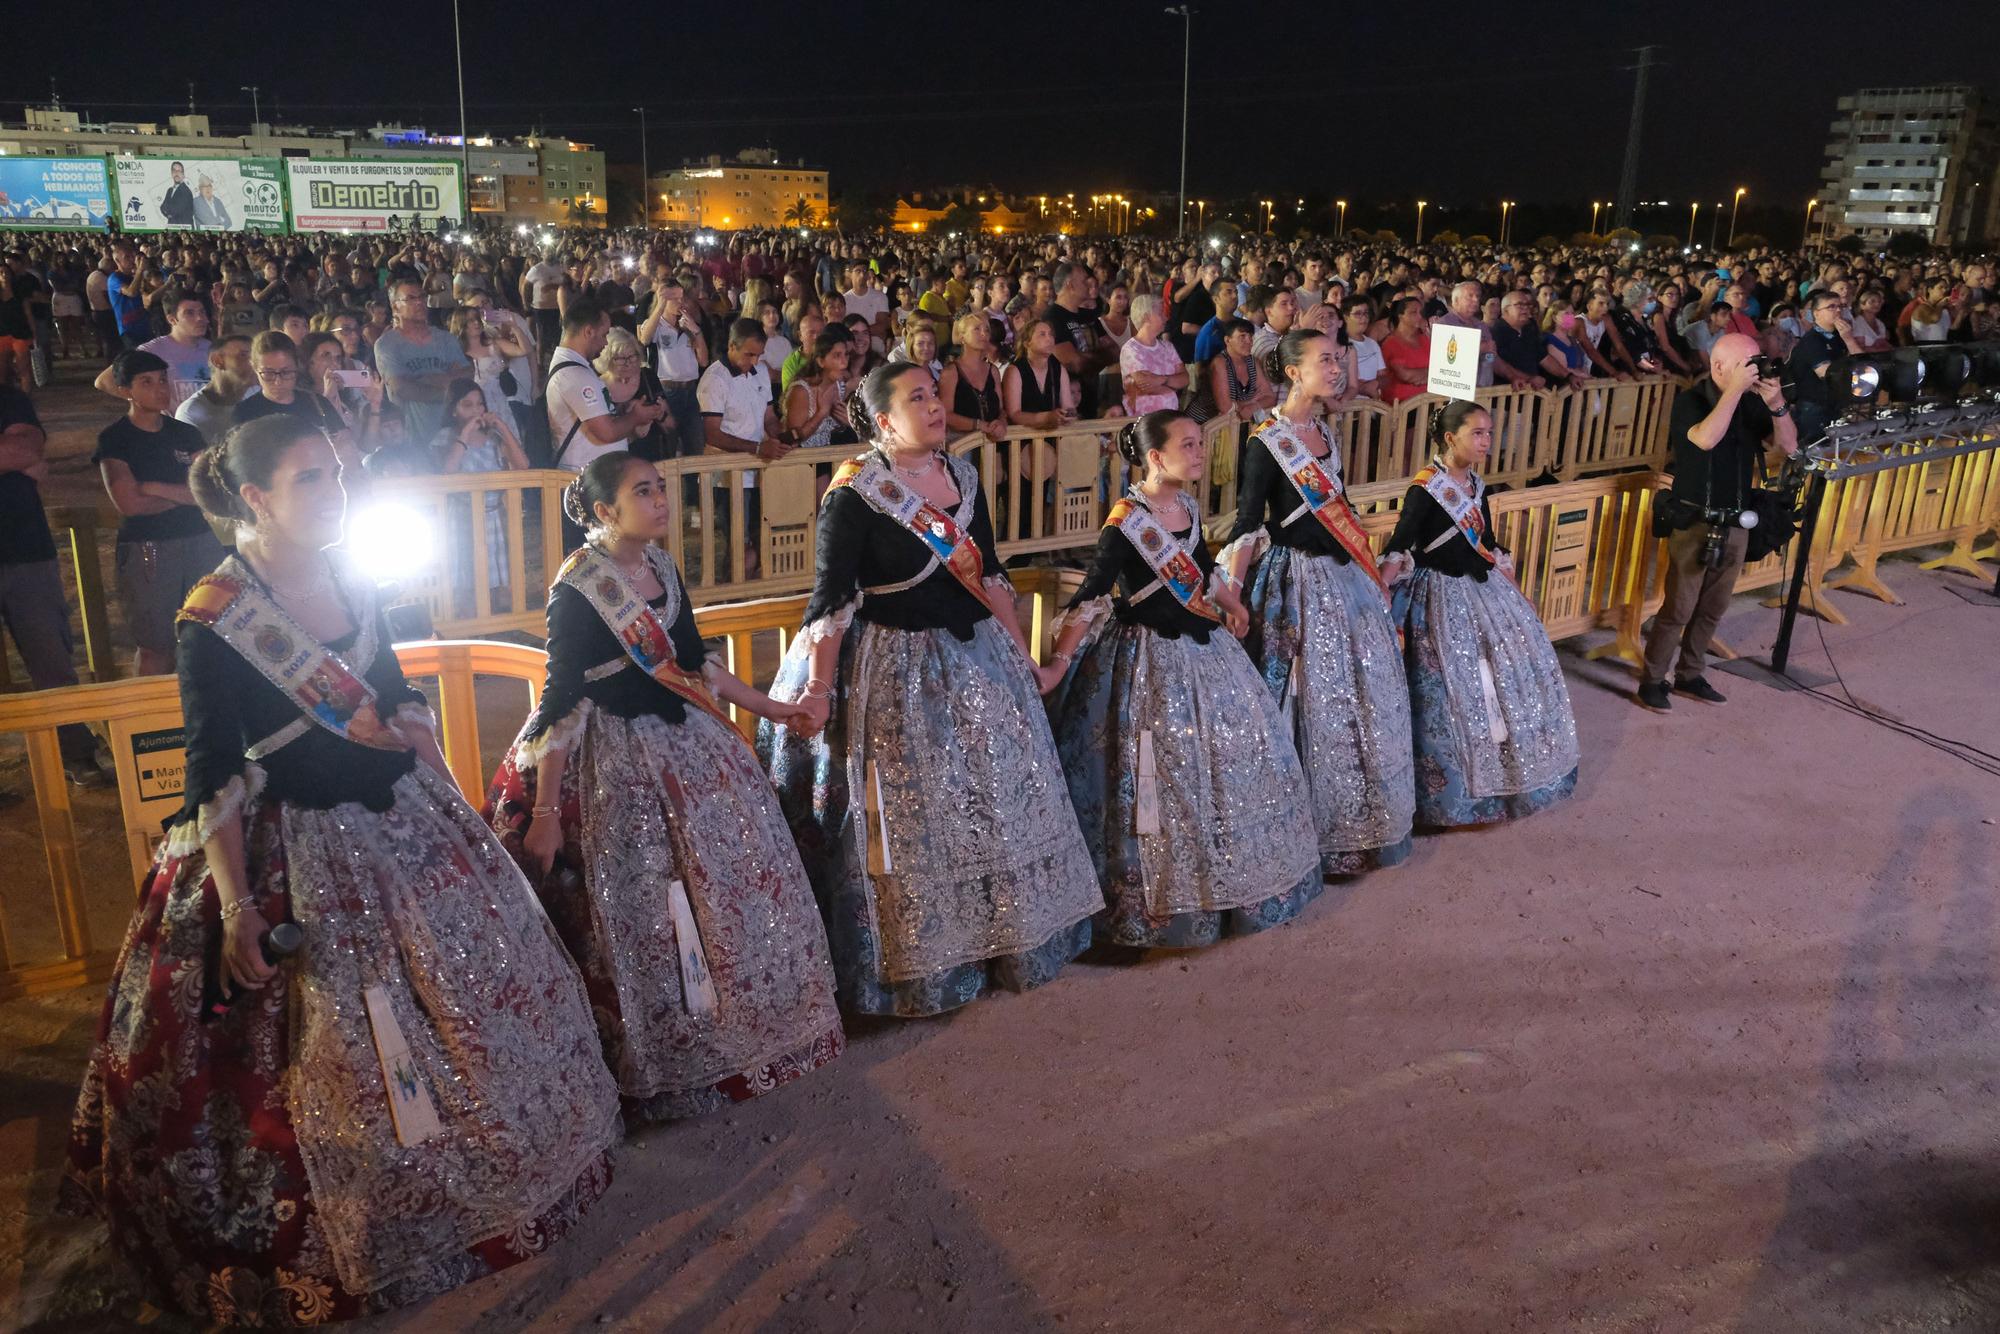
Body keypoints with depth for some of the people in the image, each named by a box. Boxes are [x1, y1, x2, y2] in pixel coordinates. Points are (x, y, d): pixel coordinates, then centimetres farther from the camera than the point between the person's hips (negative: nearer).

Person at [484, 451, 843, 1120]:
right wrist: (544, 813, -16)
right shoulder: (577, 589, -16)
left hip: (687, 743, 8)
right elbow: (561, 701, -16)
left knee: (735, 879, 14)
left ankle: (733, 1029, 35)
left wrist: (771, 708, 20)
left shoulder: (662, 567, 5)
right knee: (638, 914, 1)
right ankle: (657, 1069, 21)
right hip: (617, 762, -8)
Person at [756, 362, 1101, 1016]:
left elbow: (989, 574, 12)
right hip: (892, 673, -6)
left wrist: (1022, 655, 13)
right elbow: (831, 600, -14)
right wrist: (817, 692, -19)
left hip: (978, 658, 7)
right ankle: (916, 964, 20)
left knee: (998, 798, 14)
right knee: (907, 820, 3)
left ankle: (998, 941, 33)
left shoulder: (962, 477, 6)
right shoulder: (854, 494, -12)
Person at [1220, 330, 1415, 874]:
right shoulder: (1268, 442, -14)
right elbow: (1248, 523, -16)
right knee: (1316, 699, -1)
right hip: (1298, 582, -8)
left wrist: (1370, 567, 21)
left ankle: (1362, 817, 31)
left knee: (1371, 691, 14)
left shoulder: (1324, 432, 9)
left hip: (1342, 574, 8)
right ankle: (1317, 829, 14)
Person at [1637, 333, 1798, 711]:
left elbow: (1789, 445, 2)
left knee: (1712, 609, 13)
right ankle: (1652, 680, 7)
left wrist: (1777, 405, -13)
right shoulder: (1689, 401, -10)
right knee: (1677, 609, -4)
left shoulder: (1751, 404, 5)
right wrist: (1735, 390, -25)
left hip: (1736, 524, 6)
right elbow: (1706, 438, -29)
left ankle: (1689, 674, 25)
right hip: (1694, 523, -5)